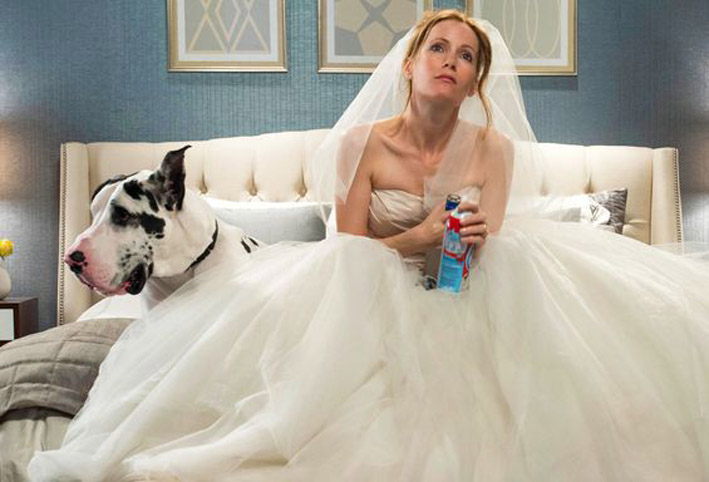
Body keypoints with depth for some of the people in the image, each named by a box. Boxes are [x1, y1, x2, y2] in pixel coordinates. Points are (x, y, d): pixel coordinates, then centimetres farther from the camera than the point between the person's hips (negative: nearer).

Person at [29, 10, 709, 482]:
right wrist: (421, 237, -23)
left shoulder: (495, 149, -5)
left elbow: (491, 248, -1)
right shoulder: (365, 143, -9)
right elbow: (347, 250, -8)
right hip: (375, 298, -1)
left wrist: (472, 243, -26)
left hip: (463, 300, 1)